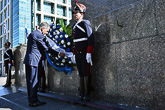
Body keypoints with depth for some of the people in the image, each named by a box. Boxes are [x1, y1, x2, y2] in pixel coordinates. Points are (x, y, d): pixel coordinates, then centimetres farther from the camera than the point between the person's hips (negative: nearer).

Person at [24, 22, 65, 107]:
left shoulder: (32, 33, 18)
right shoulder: (39, 35, -12)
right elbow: (46, 48, -12)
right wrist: (58, 54, -9)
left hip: (28, 60, 10)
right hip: (34, 60, -10)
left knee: (30, 81, 12)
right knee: (34, 81, -3)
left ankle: (30, 100, 20)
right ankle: (33, 101, 3)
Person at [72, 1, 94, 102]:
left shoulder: (85, 23, -5)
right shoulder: (74, 27, 19)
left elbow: (91, 39, -13)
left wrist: (89, 54, -19)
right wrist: (74, 54, 18)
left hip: (85, 54, -7)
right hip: (78, 54, 7)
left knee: (86, 74, -4)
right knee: (81, 74, 9)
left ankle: (87, 95, 5)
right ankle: (81, 94, 15)